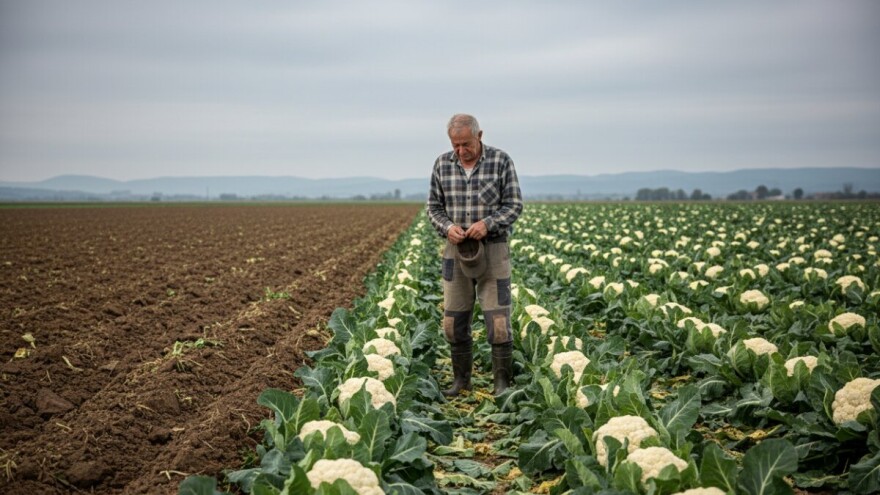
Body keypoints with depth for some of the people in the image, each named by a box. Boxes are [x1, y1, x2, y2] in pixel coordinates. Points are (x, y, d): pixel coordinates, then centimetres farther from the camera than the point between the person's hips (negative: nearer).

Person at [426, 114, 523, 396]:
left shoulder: (501, 161, -7)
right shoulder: (442, 164, 1)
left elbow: (514, 205, -6)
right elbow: (434, 207, 7)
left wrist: (487, 223, -22)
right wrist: (447, 227, -14)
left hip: (493, 250, -3)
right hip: (457, 251, 3)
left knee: (498, 321, -5)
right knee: (454, 322, 6)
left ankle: (502, 383, 6)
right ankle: (461, 380, 21)